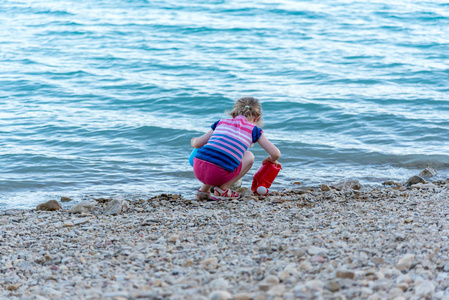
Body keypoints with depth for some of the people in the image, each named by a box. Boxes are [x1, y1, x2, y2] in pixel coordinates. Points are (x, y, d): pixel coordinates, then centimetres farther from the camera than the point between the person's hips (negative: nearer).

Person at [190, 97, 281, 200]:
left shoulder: (222, 122, 24)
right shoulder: (253, 130, 15)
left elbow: (197, 144, 21)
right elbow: (276, 154, 12)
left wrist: (193, 141, 46)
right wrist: (271, 159, 36)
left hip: (198, 170, 4)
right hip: (219, 175, -4)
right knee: (249, 156, 22)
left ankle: (204, 189, 20)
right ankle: (222, 189, 10)